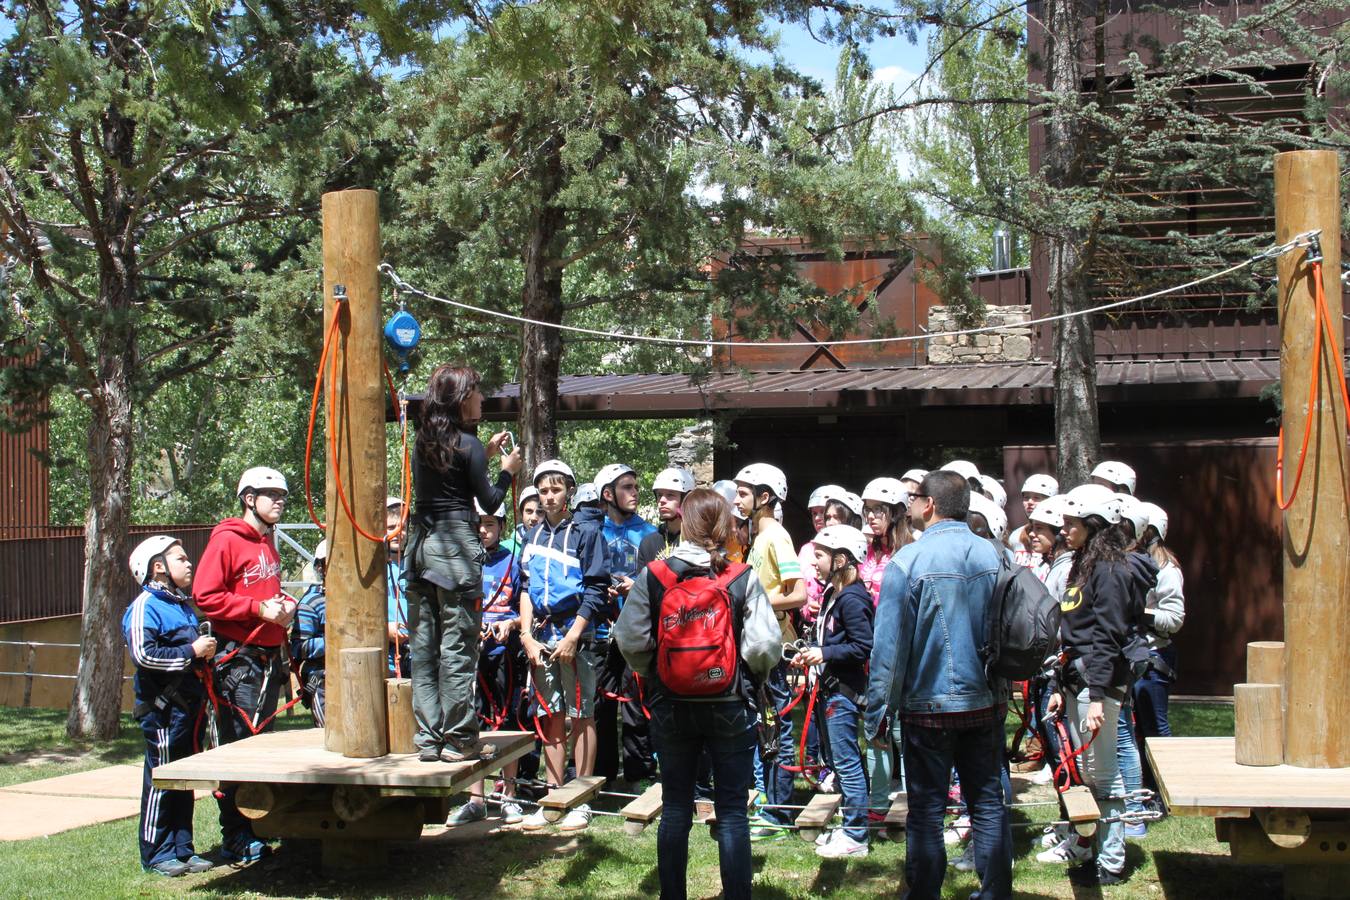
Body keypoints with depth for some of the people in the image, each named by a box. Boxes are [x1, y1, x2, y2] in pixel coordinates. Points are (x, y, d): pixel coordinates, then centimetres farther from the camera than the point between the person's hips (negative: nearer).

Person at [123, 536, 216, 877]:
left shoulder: (183, 605, 17)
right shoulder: (145, 606, -11)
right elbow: (143, 655, -23)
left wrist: (206, 650, 11)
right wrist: (191, 652, -19)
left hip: (188, 705, 9)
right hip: (163, 710, -9)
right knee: (161, 781, -2)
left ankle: (182, 849, 19)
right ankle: (156, 854, 5)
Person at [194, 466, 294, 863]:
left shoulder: (268, 543, 18)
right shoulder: (227, 540, -9)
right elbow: (206, 596, -15)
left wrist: (286, 606, 9)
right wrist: (260, 609, -19)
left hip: (269, 659, 9)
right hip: (238, 661, -9)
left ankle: (259, 827, 19)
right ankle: (235, 840, -2)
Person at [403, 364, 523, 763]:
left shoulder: (423, 443, 12)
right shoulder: (467, 444, -8)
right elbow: (489, 502, -4)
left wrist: (485, 453, 25)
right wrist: (507, 470, 12)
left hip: (421, 545, 7)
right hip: (456, 544, -7)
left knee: (424, 647, 7)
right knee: (458, 647, -3)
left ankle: (429, 739, 11)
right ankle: (459, 739, 0)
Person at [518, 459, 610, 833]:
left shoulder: (586, 533, -1)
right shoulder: (534, 536, 15)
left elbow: (596, 591, -6)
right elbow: (526, 588, 14)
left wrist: (573, 637, -13)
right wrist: (527, 636, 2)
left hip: (575, 632, -5)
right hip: (541, 633, 5)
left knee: (581, 715, -1)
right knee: (550, 716, 8)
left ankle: (581, 802, 4)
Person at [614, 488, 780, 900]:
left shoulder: (652, 577, -6)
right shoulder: (743, 579, -9)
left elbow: (630, 640, -9)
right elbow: (766, 645, -14)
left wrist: (653, 673, 9)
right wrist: (749, 677, 6)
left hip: (671, 707, 2)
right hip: (730, 707, -1)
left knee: (675, 808, 12)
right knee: (732, 812, 5)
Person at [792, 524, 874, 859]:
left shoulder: (852, 599, -18)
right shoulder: (833, 594, 13)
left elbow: (863, 646, -21)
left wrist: (824, 653, -20)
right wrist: (811, 652, 9)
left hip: (845, 690, -11)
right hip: (832, 688, 11)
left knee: (847, 762, -5)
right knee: (840, 760, 16)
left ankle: (856, 836, 1)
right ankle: (849, 825, 25)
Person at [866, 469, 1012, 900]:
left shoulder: (908, 561, -13)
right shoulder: (993, 555, 1)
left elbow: (889, 643, -13)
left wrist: (878, 711, -6)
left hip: (929, 705, -4)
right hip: (987, 701, 4)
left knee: (926, 810, 6)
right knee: (988, 801, 12)